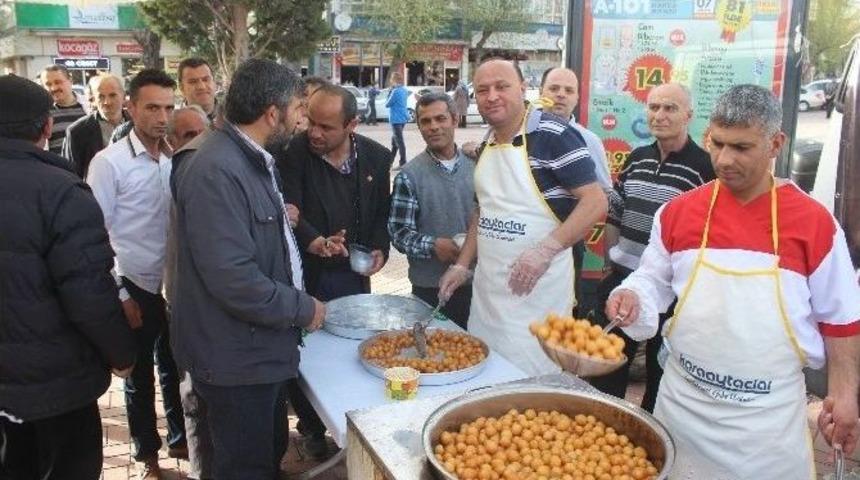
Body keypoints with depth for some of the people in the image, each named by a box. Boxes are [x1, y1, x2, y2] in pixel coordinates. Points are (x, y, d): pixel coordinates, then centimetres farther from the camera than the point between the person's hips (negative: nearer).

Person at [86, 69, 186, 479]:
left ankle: (180, 438, 38)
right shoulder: (109, 162, -12)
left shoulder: (174, 159, 0)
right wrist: (119, 296, -10)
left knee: (175, 367, 17)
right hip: (136, 288, -3)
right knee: (139, 375, 13)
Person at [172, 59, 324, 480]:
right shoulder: (216, 171, -25)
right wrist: (303, 308, -18)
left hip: (262, 347, 10)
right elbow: (234, 281, -29)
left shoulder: (253, 160, 9)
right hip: (236, 360, -10)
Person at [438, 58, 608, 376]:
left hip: (535, 288, -7)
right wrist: (462, 265, 15)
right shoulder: (487, 144, 10)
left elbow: (596, 202, -16)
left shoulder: (552, 134, -12)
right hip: (487, 287, 7)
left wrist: (546, 249, -25)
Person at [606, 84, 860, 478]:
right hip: (683, 401, 3)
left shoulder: (815, 222, -7)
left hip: (770, 412, -2)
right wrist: (632, 296, -12)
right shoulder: (677, 211, -2)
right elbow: (654, 279, 9)